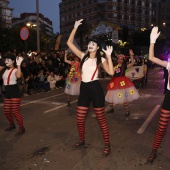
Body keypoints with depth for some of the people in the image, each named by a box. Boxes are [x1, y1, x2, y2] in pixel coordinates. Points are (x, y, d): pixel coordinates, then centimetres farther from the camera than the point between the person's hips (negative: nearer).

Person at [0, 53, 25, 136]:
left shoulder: (15, 70, -11)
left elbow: (18, 76, -33)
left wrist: (19, 65, -36)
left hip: (15, 92, -7)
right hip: (7, 92, 7)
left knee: (15, 111, -8)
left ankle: (21, 128, 7)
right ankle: (12, 125, 37)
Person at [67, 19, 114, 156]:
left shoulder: (101, 60, -1)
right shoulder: (83, 56, 9)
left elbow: (111, 72, -17)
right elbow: (69, 43, 6)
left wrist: (109, 56, -18)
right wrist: (75, 27, 3)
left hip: (95, 89, -4)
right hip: (84, 89, 5)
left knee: (101, 119, 4)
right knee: (80, 119, 11)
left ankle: (107, 145, 18)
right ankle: (82, 141, 34)